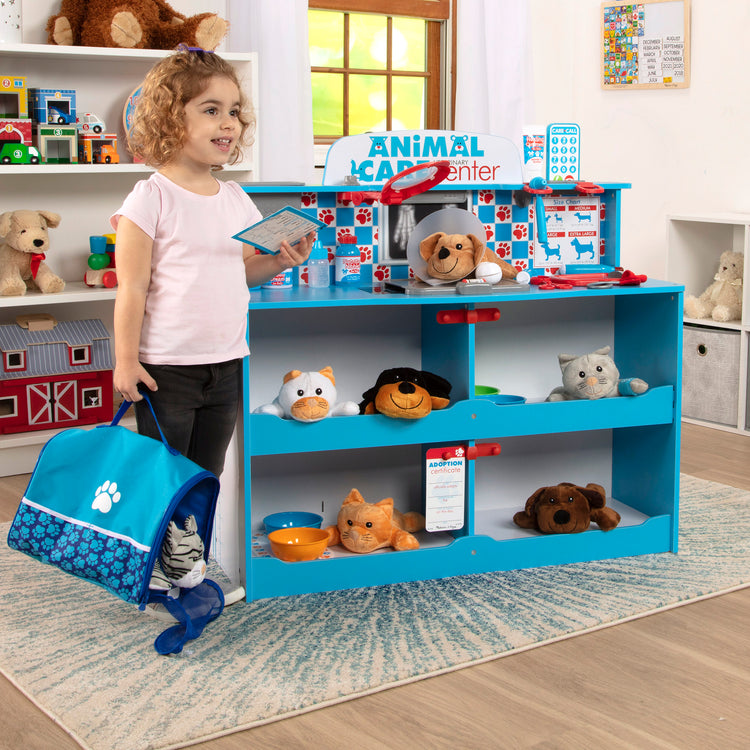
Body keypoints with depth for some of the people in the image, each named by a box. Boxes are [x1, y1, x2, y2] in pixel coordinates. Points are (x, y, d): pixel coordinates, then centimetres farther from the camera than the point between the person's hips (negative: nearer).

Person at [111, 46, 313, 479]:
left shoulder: (236, 199, 7)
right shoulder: (152, 198, -12)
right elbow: (133, 287, -12)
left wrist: (280, 262, -4)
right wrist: (126, 360, -13)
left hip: (228, 364, 6)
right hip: (166, 367, -6)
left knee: (207, 476, 16)